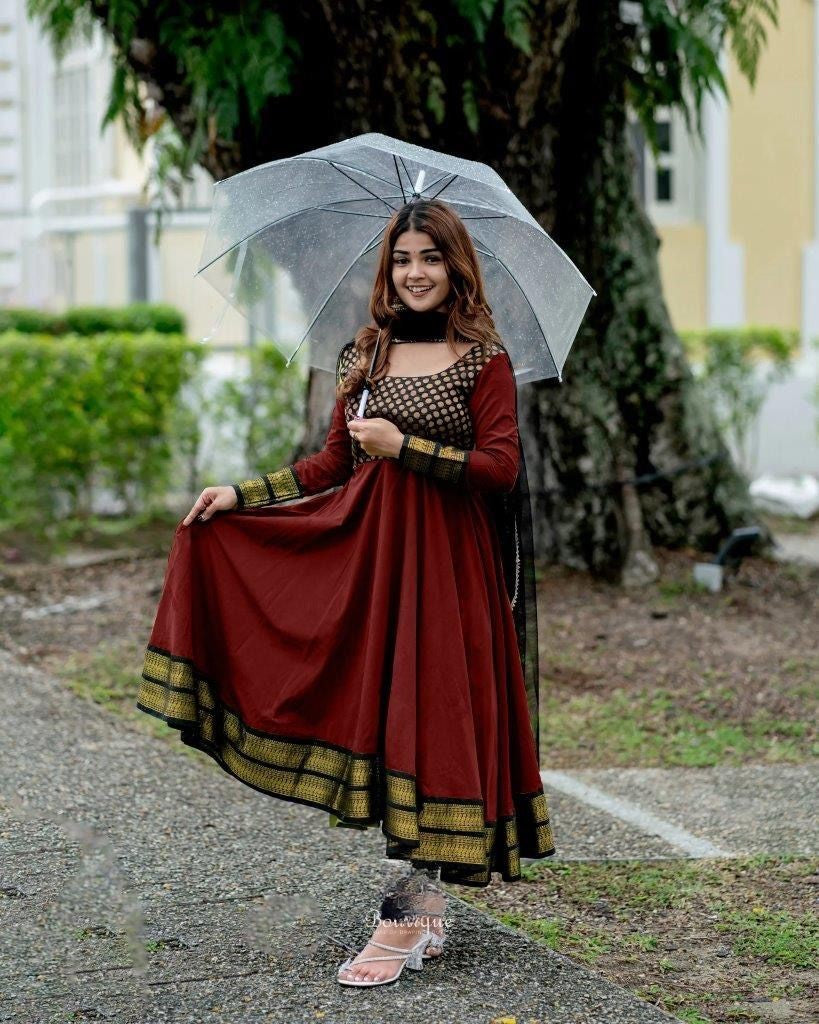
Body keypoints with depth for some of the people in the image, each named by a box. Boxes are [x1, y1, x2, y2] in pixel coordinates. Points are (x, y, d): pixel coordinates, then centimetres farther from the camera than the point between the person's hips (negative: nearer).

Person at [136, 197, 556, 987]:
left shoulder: (484, 360, -1)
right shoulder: (363, 357, 13)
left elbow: (501, 469, -9)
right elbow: (332, 464, 15)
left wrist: (404, 447, -14)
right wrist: (241, 495, 8)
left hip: (448, 566, -5)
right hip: (369, 557, 5)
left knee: (430, 714, -6)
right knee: (381, 710, 3)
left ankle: (405, 916, -4)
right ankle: (427, 905, 13)